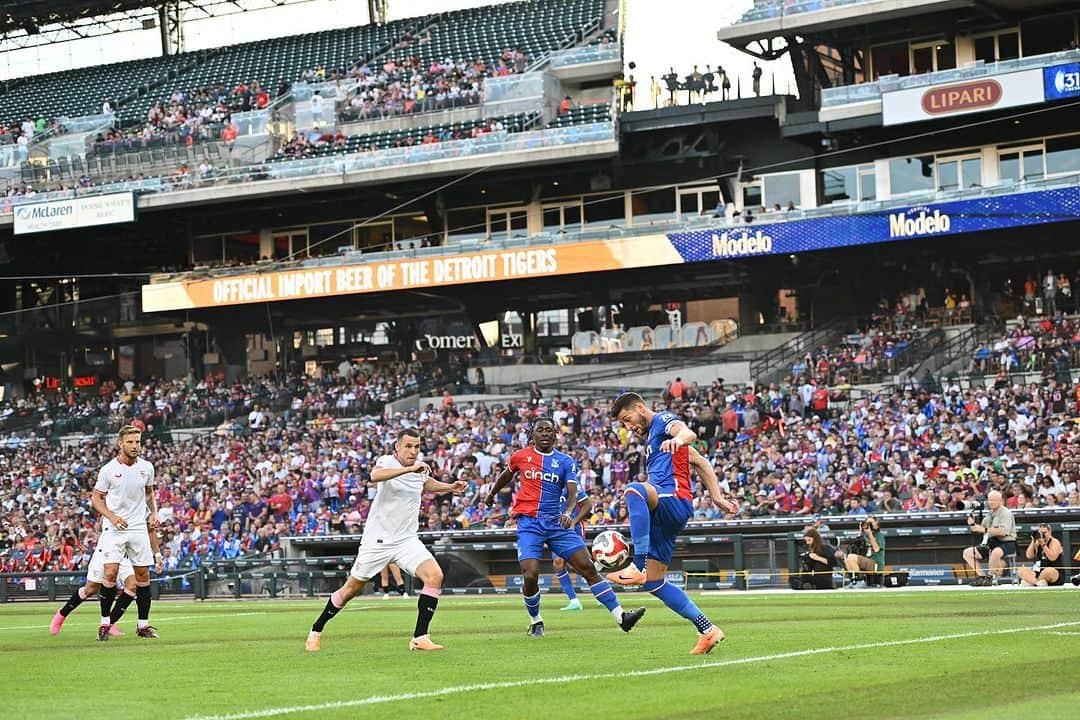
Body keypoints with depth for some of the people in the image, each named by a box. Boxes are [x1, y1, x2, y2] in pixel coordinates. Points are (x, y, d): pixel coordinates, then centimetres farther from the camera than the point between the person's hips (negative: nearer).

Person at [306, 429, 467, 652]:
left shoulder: (420, 468, 5)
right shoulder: (387, 462, -14)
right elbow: (375, 476, -40)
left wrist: (450, 487, 20)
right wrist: (409, 468, -47)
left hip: (407, 540, 5)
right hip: (377, 540, -4)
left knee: (435, 576, -19)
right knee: (351, 590, 6)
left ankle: (420, 638, -16)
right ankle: (316, 631, 28)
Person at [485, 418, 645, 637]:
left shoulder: (565, 461, 5)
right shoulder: (520, 457, 6)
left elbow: (572, 492, -8)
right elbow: (506, 475, 27)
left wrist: (568, 513, -28)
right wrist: (492, 494, 42)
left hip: (557, 523, 1)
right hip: (529, 523, -1)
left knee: (588, 568, -7)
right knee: (531, 575, -18)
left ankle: (620, 616, -8)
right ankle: (535, 621, 9)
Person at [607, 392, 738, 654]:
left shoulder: (663, 420, 4)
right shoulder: (650, 438, 32)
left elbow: (689, 433, -22)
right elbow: (701, 463, 34)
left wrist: (678, 439, -45)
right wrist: (717, 497, 25)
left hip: (675, 500, -11)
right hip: (661, 512, 11)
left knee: (634, 489, -41)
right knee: (654, 582, 6)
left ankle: (638, 567, -46)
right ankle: (707, 631, 10)